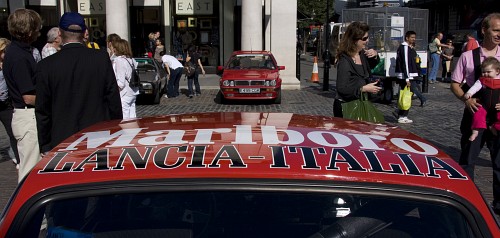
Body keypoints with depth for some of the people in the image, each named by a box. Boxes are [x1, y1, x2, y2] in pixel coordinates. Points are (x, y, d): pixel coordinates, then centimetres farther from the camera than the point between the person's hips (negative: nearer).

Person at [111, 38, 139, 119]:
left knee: (124, 119, -6)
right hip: (133, 92, 9)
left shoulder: (119, 60, -13)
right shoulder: (131, 60, 10)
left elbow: (120, 83, -18)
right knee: (132, 117, 12)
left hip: (124, 94, -8)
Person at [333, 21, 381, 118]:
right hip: (345, 107, -8)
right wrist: (364, 88, -22)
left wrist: (375, 56, 4)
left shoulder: (362, 54, 3)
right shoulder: (344, 61, -21)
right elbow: (342, 88, -25)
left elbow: (371, 65, 26)